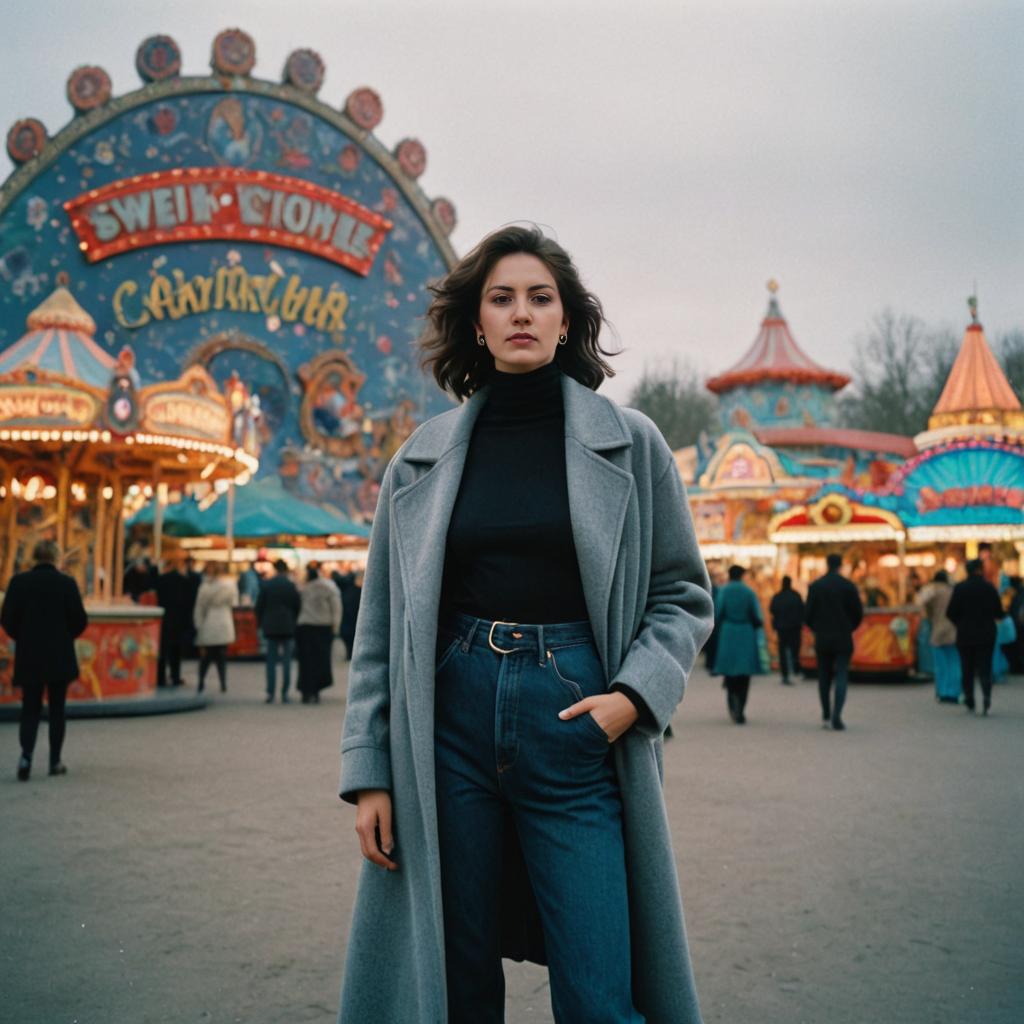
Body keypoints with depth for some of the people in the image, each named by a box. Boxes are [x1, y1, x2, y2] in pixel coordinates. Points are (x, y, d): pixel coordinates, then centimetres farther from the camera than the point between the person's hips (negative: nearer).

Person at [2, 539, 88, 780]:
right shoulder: (67, 583, -7)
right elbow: (80, 620, -6)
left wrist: (22, 638, 15)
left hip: (29, 657, 1)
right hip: (60, 658, -1)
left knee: (30, 708, 10)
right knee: (56, 709, 10)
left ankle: (26, 755, -10)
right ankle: (55, 761, 13)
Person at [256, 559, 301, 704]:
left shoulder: (266, 585, -2)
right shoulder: (291, 586, -5)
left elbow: (259, 607, 0)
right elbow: (298, 607, -2)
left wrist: (261, 624, 11)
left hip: (270, 628, 1)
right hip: (288, 628, -1)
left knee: (271, 662, 6)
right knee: (286, 662, 5)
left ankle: (270, 693, 1)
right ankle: (284, 693, 3)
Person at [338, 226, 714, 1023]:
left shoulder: (631, 444, 4)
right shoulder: (424, 457, 7)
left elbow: (684, 594, 7)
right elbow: (382, 626, 8)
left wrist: (636, 693, -11)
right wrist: (369, 770, 2)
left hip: (577, 725, -1)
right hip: (450, 724, 2)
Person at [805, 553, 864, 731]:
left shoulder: (815, 586, -3)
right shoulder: (848, 586, -6)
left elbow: (808, 614, -4)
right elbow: (858, 613, -3)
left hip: (822, 638, 2)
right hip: (843, 639, -2)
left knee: (824, 678, 12)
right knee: (841, 677, -1)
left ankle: (826, 717, 15)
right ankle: (836, 717, -14)